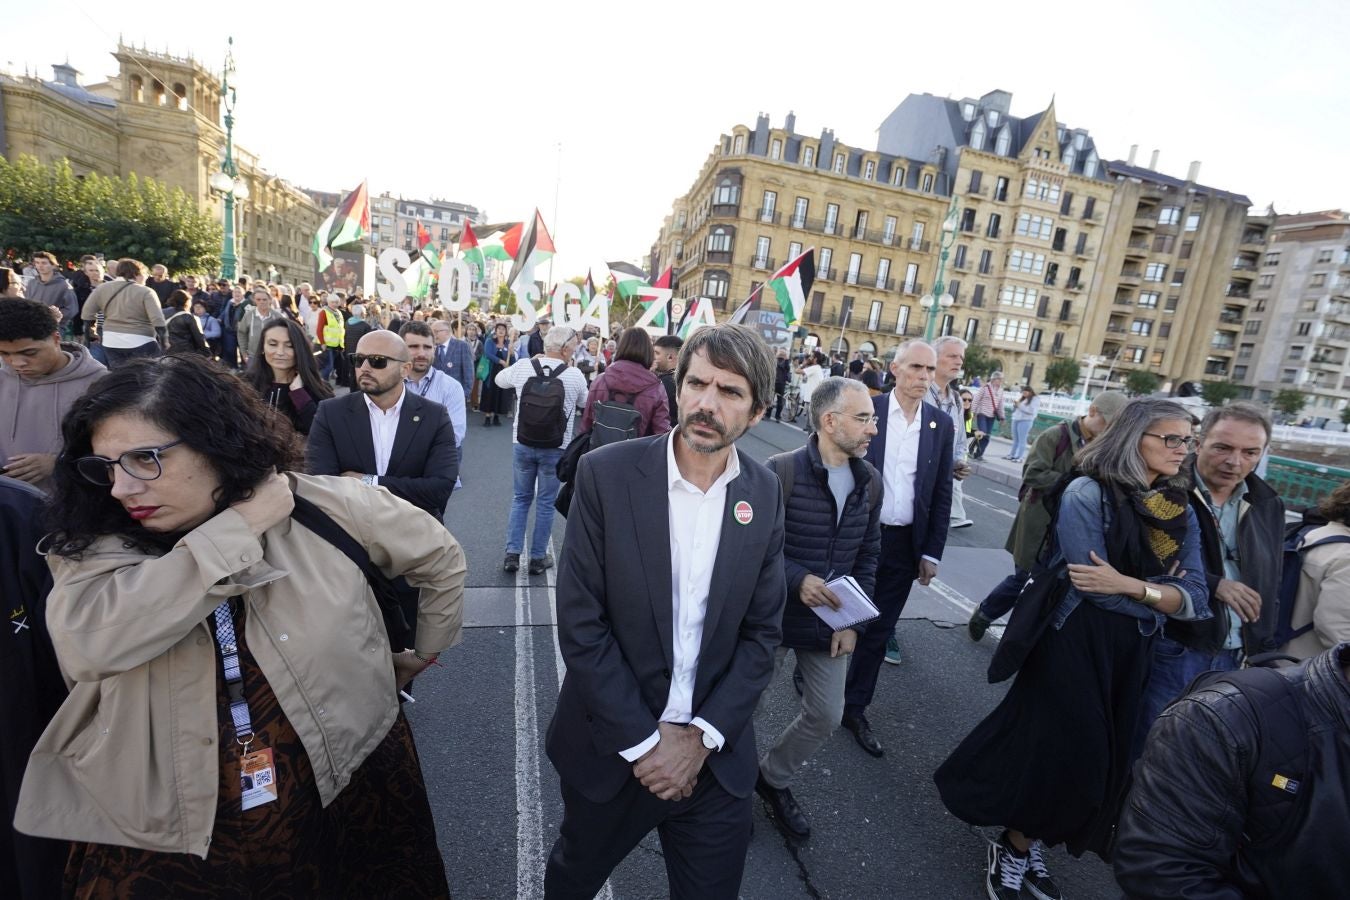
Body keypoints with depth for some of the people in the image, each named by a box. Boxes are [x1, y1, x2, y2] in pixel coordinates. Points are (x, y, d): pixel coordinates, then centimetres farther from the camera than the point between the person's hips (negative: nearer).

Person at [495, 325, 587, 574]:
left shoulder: (522, 367, -5)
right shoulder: (575, 376, -11)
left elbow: (499, 380, 16)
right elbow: (585, 402, 9)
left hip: (522, 444, 2)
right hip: (555, 448, -2)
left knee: (520, 499, 17)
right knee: (546, 503, 11)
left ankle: (512, 553, 15)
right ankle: (538, 558, 18)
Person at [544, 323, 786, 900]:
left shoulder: (764, 494, -6)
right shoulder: (606, 473, -15)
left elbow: (761, 631, -2)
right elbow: (581, 622, -15)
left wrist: (702, 738, -10)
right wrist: (642, 741, -13)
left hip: (715, 755, 1)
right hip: (612, 744, 0)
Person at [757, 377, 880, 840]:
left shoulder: (869, 481, -1)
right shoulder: (781, 472, -20)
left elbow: (867, 556, 6)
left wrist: (854, 623, -1)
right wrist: (798, 579, -27)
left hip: (829, 622, 5)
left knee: (826, 716, 14)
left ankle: (772, 777, 41)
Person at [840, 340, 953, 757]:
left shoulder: (941, 424, 2)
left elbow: (941, 493, 6)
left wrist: (932, 553, 3)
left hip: (905, 544, 3)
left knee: (878, 631, 13)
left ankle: (855, 708, 30)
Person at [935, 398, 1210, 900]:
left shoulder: (1181, 512, 4)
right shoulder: (1088, 494, -15)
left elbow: (1196, 597, -6)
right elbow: (1096, 587, -22)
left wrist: (1129, 585, -19)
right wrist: (1160, 602, -11)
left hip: (1132, 653, 7)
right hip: (1076, 643, -7)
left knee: (1101, 760, 17)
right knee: (1059, 751, 4)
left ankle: (1031, 845, 38)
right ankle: (1014, 849, 29)